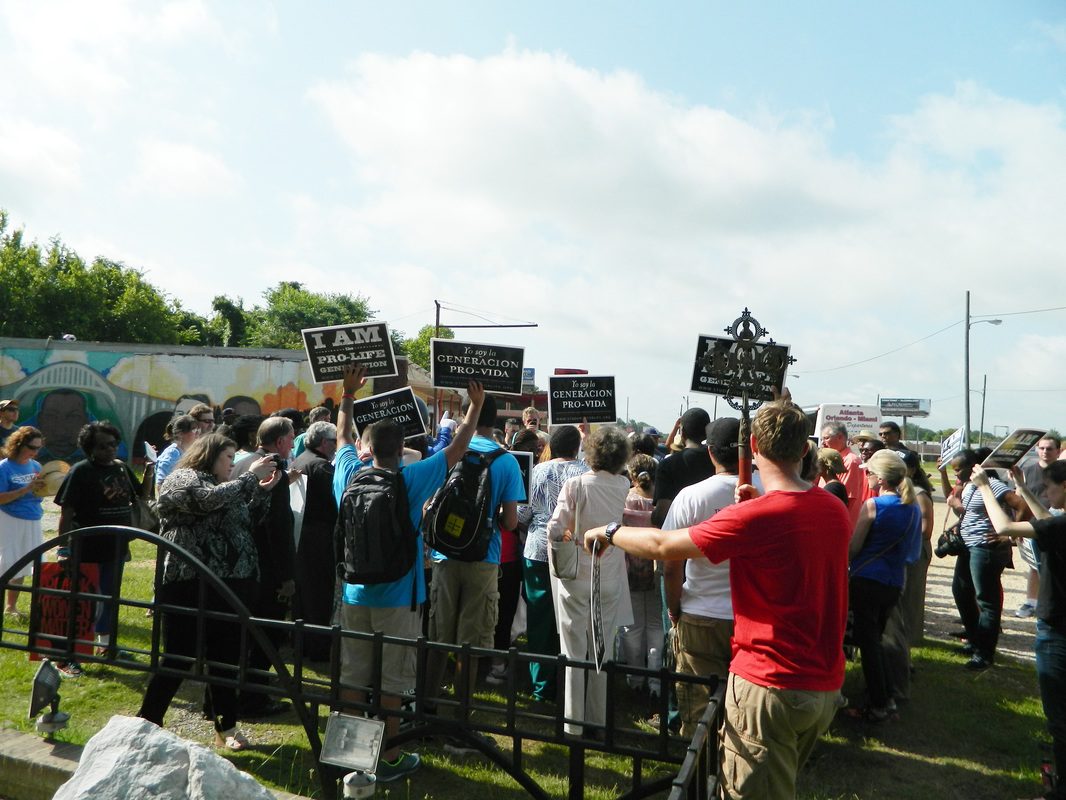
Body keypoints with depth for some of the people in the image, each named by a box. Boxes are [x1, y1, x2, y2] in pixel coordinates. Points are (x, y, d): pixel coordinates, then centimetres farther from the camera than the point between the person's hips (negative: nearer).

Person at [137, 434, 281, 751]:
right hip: (189, 585, -8)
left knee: (226, 658, 12)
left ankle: (226, 728, 22)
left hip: (229, 587, 8)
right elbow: (211, 499, -24)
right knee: (178, 659, -1)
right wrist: (251, 476, -16)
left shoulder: (224, 487, 21)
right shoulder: (182, 479, -5)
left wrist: (263, 490, 9)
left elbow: (247, 521, 21)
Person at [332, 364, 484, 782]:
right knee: (392, 681, 6)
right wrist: (476, 405, 6)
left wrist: (348, 394, 27)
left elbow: (343, 436, 17)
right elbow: (457, 448, -5)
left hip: (355, 593, 4)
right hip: (396, 596, -4)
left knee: (352, 676, 13)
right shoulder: (411, 479, -14)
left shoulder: (350, 474, -3)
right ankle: (389, 759, 16)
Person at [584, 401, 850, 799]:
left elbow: (663, 546, -16)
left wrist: (609, 532, 0)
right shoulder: (837, 511, 1)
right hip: (826, 686, 8)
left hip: (771, 687, -8)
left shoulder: (755, 516, -23)